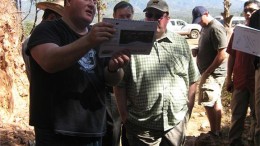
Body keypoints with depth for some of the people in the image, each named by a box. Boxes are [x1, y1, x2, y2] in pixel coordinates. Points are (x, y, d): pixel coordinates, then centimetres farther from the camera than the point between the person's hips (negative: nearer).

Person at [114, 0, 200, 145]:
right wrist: (124, 115, -5)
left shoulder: (181, 43, 5)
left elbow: (192, 79, 10)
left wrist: (188, 110, 6)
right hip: (141, 125, -2)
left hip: (177, 122, 3)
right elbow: (119, 83, -3)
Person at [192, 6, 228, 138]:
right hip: (208, 72, 10)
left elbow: (223, 54, -23)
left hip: (213, 73, -10)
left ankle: (214, 132, 4)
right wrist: (196, 51, 1)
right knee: (215, 102, 15)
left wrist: (207, 72, -19)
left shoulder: (216, 28, -18)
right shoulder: (205, 28, 12)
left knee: (208, 102, -6)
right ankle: (217, 131, 24)